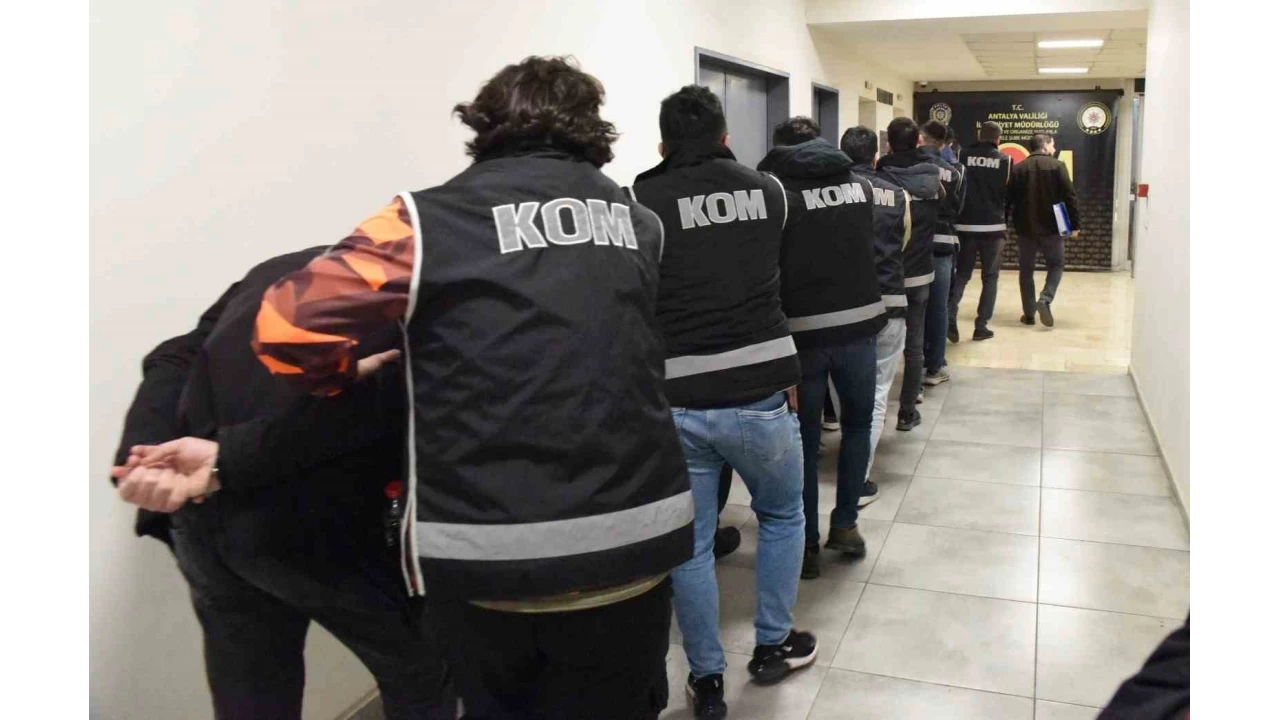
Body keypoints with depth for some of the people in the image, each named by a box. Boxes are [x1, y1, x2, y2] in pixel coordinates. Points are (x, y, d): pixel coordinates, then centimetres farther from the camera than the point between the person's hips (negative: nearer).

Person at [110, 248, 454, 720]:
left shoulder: (277, 271, 22)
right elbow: (383, 397, -16)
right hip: (323, 522, -6)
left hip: (204, 518, 6)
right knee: (422, 678, 20)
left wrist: (143, 457, -7)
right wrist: (232, 458, -14)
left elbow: (175, 359, 8)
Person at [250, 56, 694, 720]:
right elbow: (617, 352, 11)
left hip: (483, 554, -2)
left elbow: (289, 324, -10)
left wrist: (345, 379, 11)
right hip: (632, 540, 3)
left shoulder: (433, 219, -4)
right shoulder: (639, 222, 9)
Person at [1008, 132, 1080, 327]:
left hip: (1025, 228, 2)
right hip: (1051, 227, -2)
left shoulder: (1017, 169, 5)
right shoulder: (1057, 165, -4)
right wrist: (1075, 224, -3)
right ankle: (1045, 300, -11)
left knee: (1026, 270, 10)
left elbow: (1008, 199, 5)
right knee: (1055, 266, 12)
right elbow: (1070, 197, -8)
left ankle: (1029, 313, 9)